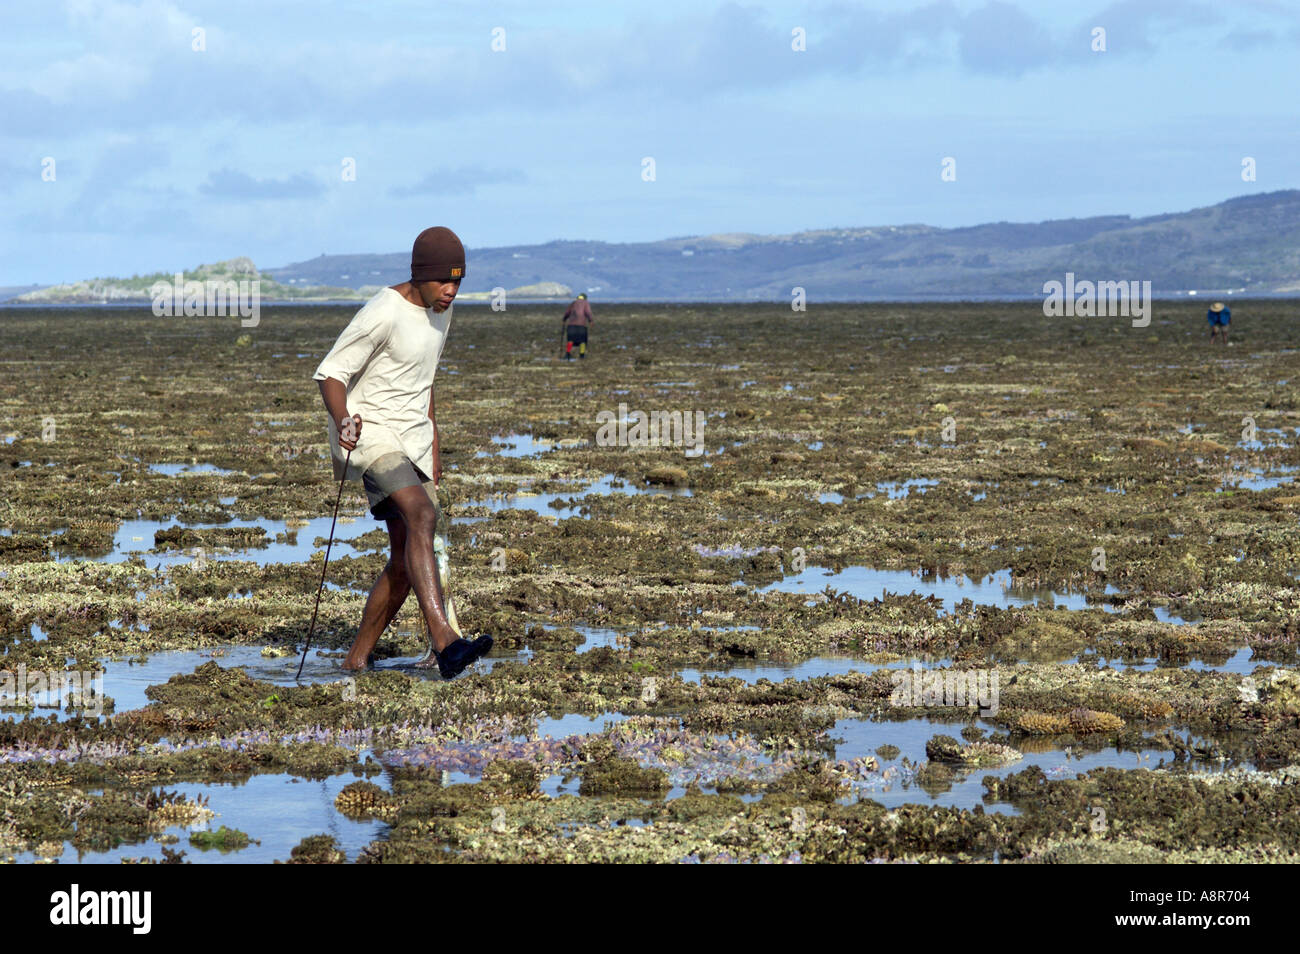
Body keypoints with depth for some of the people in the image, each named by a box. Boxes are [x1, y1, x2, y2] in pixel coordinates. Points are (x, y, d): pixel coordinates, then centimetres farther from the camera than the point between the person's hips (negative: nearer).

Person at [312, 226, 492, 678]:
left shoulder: (440, 310, 9)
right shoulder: (383, 314, -18)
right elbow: (331, 373, -16)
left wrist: (432, 444, 24)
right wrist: (342, 421, -35)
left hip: (412, 440, 9)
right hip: (369, 433, -9)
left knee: (407, 560, 5)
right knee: (421, 515, -30)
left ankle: (356, 660, 17)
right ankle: (444, 642, -43)